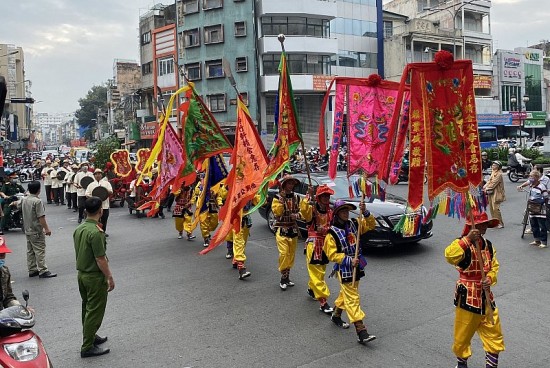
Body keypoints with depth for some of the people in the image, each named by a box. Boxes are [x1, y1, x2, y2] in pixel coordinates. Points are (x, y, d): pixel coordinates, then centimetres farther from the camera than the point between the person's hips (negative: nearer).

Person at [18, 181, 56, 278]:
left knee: (30, 251, 14)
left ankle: (32, 270, 20)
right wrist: (46, 228, -19)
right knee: (40, 251, -5)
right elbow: (41, 217, -23)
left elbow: (19, 207, 27)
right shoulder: (37, 201, -20)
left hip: (27, 230, 9)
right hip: (36, 231, -9)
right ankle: (43, 271, -4)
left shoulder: (24, 199, 5)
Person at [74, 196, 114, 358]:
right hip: (95, 276, -9)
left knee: (87, 308, 21)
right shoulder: (96, 232, -25)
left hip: (81, 274, 9)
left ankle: (90, 336, 36)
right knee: (95, 311, 2)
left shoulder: (79, 229, 3)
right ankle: (87, 347, 9)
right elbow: (100, 259, -23)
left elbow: (79, 253, 12)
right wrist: (110, 277, -13)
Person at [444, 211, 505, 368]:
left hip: (485, 296, 6)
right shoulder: (463, 245, -18)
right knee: (463, 334, 9)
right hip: (467, 296, -6)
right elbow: (449, 255, -39)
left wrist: (489, 279, -10)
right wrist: (467, 239, -43)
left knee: (494, 334, 12)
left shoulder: (488, 245, 5)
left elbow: (494, 266, 11)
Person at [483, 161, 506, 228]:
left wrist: (487, 188, -11)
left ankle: (500, 223, -1)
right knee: (491, 208, 12)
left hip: (496, 193, -9)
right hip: (491, 193, 9)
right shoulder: (493, 173, 15)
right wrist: (485, 186, -2)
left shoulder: (499, 174, -14)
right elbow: (489, 181, 13)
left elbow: (493, 183, -18)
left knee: (495, 208, -10)